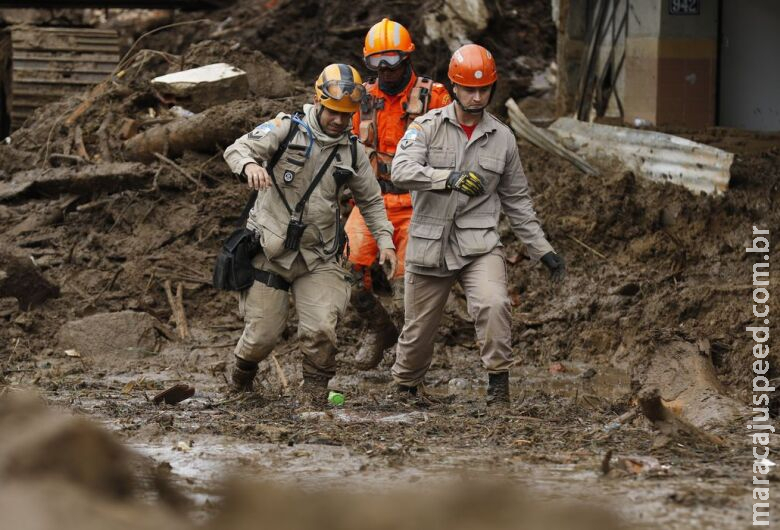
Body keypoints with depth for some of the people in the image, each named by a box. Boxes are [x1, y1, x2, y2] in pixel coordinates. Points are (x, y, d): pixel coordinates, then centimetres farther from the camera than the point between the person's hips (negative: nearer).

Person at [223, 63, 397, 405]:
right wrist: (250, 164, -39)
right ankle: (242, 374, 35)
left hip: (318, 257, 3)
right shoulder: (287, 129, -6)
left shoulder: (352, 152, 7)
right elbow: (237, 149, -16)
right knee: (262, 335, 2)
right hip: (270, 249, -3)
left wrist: (384, 239, 6)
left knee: (320, 331, -16)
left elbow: (371, 200, 19)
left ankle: (316, 392, 6)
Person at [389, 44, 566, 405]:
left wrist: (543, 251, 13)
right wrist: (450, 178, -30)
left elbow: (517, 200, 16)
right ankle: (405, 386, 35)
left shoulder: (502, 138, 8)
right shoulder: (428, 127, -1)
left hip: (479, 243, 1)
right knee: (419, 327, 9)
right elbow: (402, 171, -18)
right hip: (429, 246, -1)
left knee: (494, 304, -26)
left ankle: (498, 381, -13)